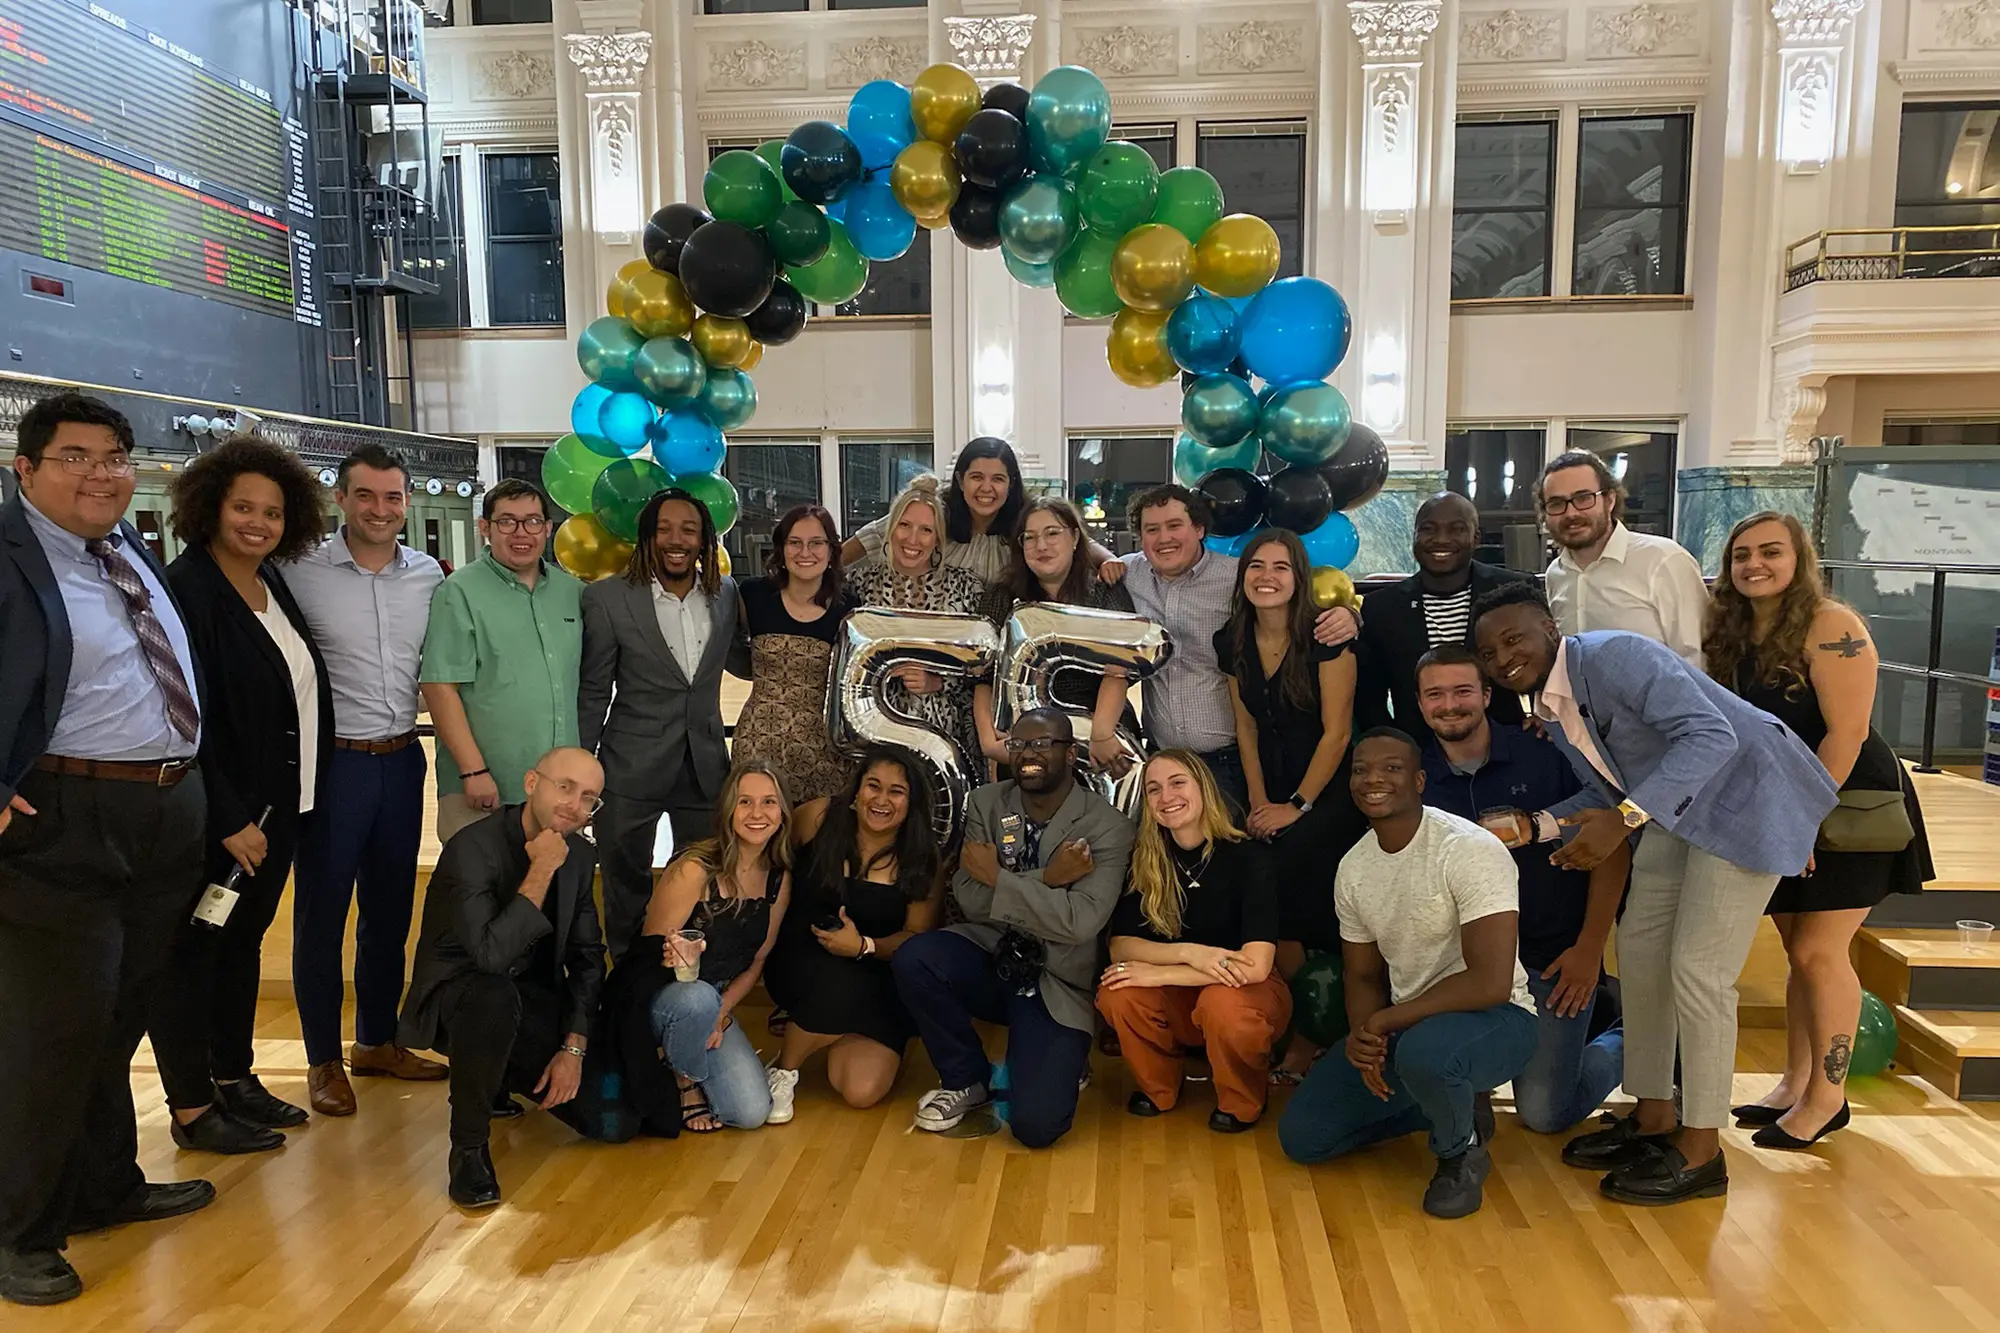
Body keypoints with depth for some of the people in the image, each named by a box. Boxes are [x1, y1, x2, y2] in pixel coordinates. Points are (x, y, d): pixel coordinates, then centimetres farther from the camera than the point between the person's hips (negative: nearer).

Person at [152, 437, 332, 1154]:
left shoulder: (274, 585, 8)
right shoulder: (186, 590, -15)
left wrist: (285, 806, 11)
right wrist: (228, 821, -18)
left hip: (275, 805, 8)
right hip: (213, 815, -8)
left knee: (244, 937, 17)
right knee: (192, 947, 4)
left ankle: (234, 1078, 29)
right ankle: (191, 1109, 15)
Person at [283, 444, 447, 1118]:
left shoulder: (429, 575, 4)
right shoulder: (300, 571, -8)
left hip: (402, 759, 4)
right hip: (331, 760, -4)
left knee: (391, 908, 15)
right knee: (321, 910, 6)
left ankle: (377, 1041, 31)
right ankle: (323, 1059, 21)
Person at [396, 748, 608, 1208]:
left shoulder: (580, 855, 0)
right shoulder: (473, 847, -21)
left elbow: (587, 958, 5)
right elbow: (491, 954, -33)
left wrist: (574, 1047, -4)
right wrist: (540, 873, -30)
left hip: (533, 1000, 6)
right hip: (456, 993, -6)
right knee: (495, 997, -42)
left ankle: (502, 1076, 22)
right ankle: (469, 1148, -19)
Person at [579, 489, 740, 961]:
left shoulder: (726, 593, 2)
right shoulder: (608, 598, -8)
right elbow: (592, 692, -3)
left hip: (705, 766, 3)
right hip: (631, 770, -3)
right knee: (627, 881, 13)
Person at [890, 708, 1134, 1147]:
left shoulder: (1107, 826, -11)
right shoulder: (986, 803, 0)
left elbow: (1080, 922, -23)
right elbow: (970, 900, -9)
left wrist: (998, 878, -19)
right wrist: (1047, 879, -21)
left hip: (1057, 984, -3)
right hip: (991, 959, 3)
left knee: (1035, 1125, -20)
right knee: (912, 959, -28)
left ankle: (1061, 1062, 20)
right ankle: (967, 1080, 0)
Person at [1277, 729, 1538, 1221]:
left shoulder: (1470, 850, -22)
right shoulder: (1353, 867, 1)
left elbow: (1490, 983, -28)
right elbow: (1362, 974, 9)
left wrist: (1385, 1022, -20)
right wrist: (1363, 1036, -14)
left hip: (1494, 1020, -7)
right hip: (1402, 1025, 7)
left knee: (1422, 1049, -41)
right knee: (1300, 1136, 0)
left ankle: (1462, 1150, -5)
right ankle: (1454, 1105, 18)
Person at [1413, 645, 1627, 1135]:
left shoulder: (1545, 751, -9)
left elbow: (1612, 846, -6)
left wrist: (1589, 948, -8)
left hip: (1554, 958, -3)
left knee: (1544, 1113, -3)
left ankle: (1627, 1038, 26)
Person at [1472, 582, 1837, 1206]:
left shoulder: (1612, 656, -24)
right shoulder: (1548, 706, 4)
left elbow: (1712, 736, -33)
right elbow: (1609, 790, 11)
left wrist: (1623, 819, -38)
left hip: (1746, 796, -9)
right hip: (1677, 808, 9)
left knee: (1698, 969, -8)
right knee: (1639, 952, 10)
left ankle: (1700, 1153, 6)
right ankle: (1651, 1119, 24)